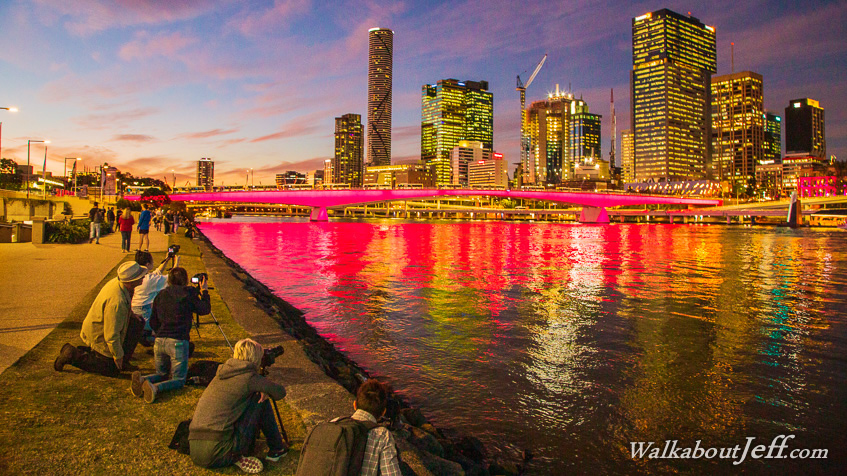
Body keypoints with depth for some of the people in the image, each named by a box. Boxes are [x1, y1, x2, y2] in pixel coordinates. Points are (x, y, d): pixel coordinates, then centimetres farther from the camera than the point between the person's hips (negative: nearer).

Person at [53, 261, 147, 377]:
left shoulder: (117, 283, -9)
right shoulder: (117, 301, -37)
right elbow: (112, 334, -30)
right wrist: (117, 355, -19)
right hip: (99, 336, -9)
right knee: (113, 371, 2)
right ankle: (74, 355, 4)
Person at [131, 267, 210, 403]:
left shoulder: (161, 295, 11)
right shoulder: (188, 294, -4)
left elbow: (153, 322, 16)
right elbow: (205, 309, 9)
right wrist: (204, 291, 21)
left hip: (159, 341, 5)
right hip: (178, 341, -5)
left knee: (161, 374, 24)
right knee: (179, 379, 6)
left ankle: (142, 380, -9)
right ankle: (155, 388, -25)